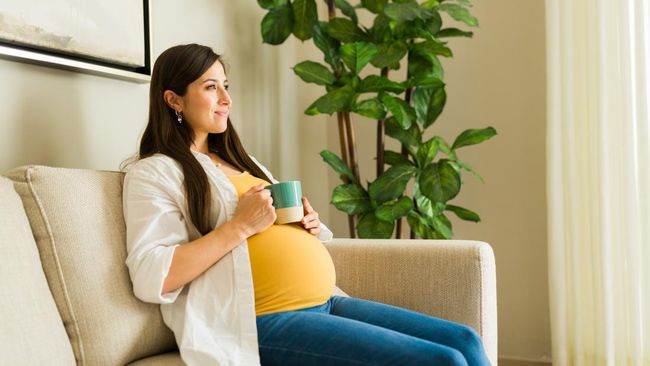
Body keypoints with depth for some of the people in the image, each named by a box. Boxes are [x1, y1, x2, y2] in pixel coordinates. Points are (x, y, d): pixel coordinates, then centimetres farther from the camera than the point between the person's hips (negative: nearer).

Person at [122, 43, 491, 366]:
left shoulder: (239, 160, 24)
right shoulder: (153, 173, 0)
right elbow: (150, 278, -14)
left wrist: (310, 226, 5)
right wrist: (241, 225, -16)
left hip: (327, 302, 8)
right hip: (263, 321, -8)